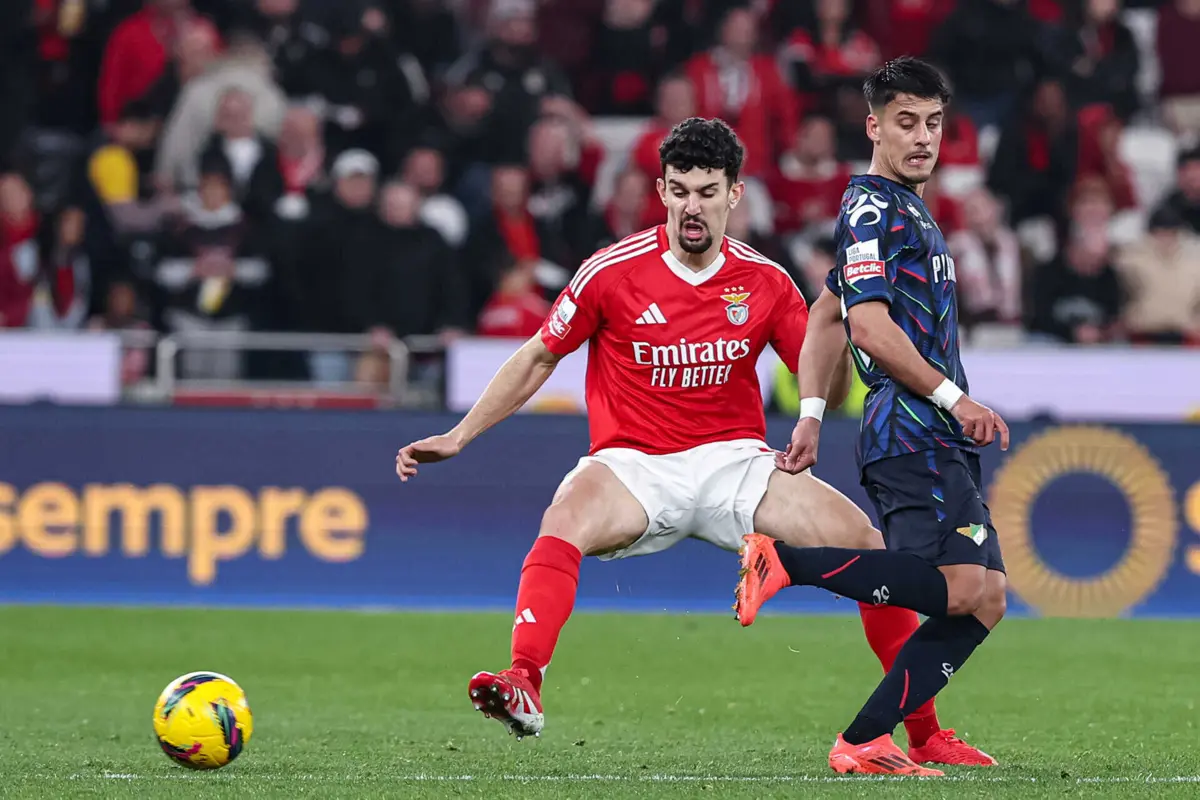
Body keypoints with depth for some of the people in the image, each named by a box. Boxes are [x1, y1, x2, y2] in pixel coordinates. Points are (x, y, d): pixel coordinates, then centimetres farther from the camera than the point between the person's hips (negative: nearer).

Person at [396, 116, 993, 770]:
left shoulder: (765, 283, 2)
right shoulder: (613, 272, -4)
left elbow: (829, 390, 7)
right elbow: (537, 359, 7)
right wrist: (457, 438, 5)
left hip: (734, 461, 2)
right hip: (632, 465, -2)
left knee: (864, 542, -15)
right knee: (564, 524, -36)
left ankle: (925, 732, -6)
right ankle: (523, 686, -53)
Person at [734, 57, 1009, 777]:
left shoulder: (906, 212, 25)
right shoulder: (874, 207, -6)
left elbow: (828, 315, 30)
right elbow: (870, 326, -17)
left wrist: (811, 413, 21)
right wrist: (954, 398, -14)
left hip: (935, 440, 10)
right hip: (914, 430, -10)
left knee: (980, 602, 2)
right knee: (968, 587, -24)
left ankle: (863, 743, -1)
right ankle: (786, 562, -21)